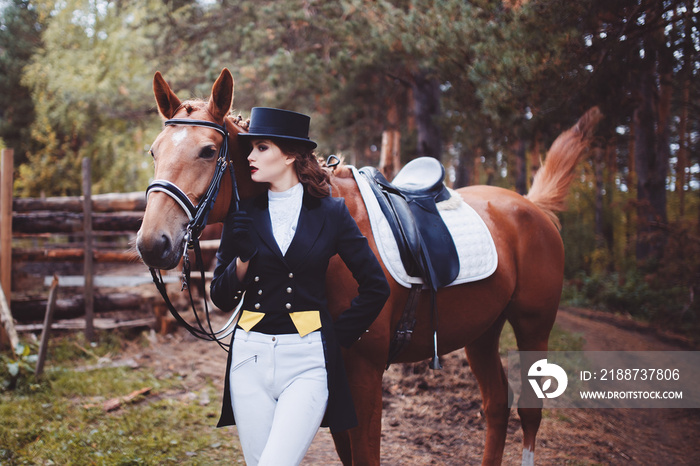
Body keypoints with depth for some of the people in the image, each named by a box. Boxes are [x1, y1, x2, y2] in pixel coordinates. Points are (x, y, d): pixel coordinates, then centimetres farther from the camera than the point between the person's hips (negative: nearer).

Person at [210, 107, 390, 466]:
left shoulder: (331, 214, 0)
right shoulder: (243, 215, 5)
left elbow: (376, 287, 5)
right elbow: (222, 298, 6)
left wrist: (341, 335, 1)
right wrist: (243, 257, -11)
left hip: (308, 358, -3)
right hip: (250, 355, 3)